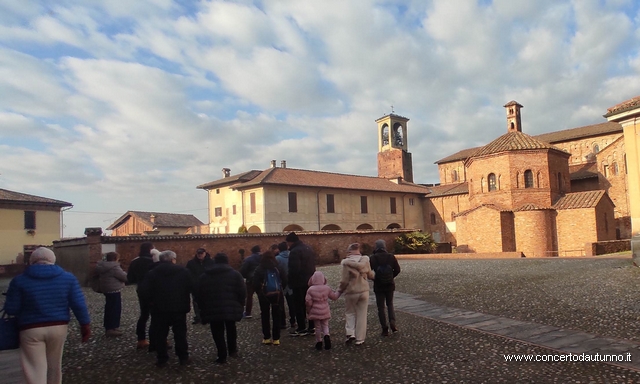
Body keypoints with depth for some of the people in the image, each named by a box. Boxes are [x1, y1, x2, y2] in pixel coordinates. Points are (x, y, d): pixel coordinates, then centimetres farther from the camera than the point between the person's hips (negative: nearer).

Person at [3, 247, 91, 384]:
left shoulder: (19, 280, -6)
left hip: (31, 329, -2)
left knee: (35, 371, 3)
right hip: (59, 327, 2)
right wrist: (85, 324, 4)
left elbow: (11, 309, -3)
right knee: (54, 366, 21)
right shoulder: (68, 278, -3)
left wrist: (25, 311, 18)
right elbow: (79, 304, -5)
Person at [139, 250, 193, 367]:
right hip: (179, 308, 0)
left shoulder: (152, 273, -2)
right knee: (180, 334, 11)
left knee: (160, 335, 12)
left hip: (159, 309, 0)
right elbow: (191, 288, -3)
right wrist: (186, 303, 9)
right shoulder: (183, 271, -3)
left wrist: (151, 301, 6)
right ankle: (184, 358, 16)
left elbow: (143, 291, -8)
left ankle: (162, 359, 16)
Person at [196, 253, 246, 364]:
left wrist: (203, 308, 16)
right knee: (231, 329, 23)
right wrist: (240, 306, 8)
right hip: (231, 309, 0)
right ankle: (232, 350, 28)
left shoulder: (204, 276, 10)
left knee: (217, 333, 10)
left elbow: (198, 295, 10)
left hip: (212, 310, 0)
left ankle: (222, 356, 10)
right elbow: (242, 292, -3)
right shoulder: (235, 274, 2)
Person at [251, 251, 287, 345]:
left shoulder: (259, 270, -9)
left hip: (264, 295, -1)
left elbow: (255, 284, -10)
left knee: (265, 316, 11)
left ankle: (267, 338, 11)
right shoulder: (278, 268, -4)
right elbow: (284, 281, -3)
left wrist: (259, 292, 4)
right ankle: (276, 338, 8)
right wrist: (280, 290, 10)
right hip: (277, 295, 1)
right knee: (276, 316, 9)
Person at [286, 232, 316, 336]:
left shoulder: (295, 251, -17)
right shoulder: (309, 249, 12)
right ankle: (311, 327, 18)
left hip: (299, 283, -9)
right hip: (310, 281, 9)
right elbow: (313, 265, 16)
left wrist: (291, 282, -11)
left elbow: (294, 269, -23)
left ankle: (302, 328, 6)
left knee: (299, 305, 2)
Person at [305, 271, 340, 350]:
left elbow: (308, 302, -12)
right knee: (325, 325, 14)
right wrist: (339, 292, 24)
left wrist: (308, 311, 4)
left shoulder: (310, 289, -11)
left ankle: (319, 342, 17)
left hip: (315, 312, -1)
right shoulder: (327, 288, -5)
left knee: (318, 327, 12)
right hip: (325, 312, 1)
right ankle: (326, 335, -13)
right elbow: (334, 296, 6)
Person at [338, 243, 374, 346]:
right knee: (362, 315, 11)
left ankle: (350, 333, 4)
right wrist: (375, 274, 32)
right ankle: (360, 339, 15)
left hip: (351, 292, -3)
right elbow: (370, 275, 10)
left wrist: (339, 291, 2)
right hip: (364, 291, 3)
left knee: (350, 312, 18)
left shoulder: (347, 263, -14)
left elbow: (344, 281, -13)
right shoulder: (365, 260, -4)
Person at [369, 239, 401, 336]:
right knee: (390, 304, 19)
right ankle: (393, 324, 2)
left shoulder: (372, 258, -13)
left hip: (378, 286, -2)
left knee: (381, 307, 8)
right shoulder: (391, 257, -7)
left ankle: (385, 329, 9)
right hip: (390, 285, 2)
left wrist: (374, 278, 6)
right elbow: (397, 269, -3)